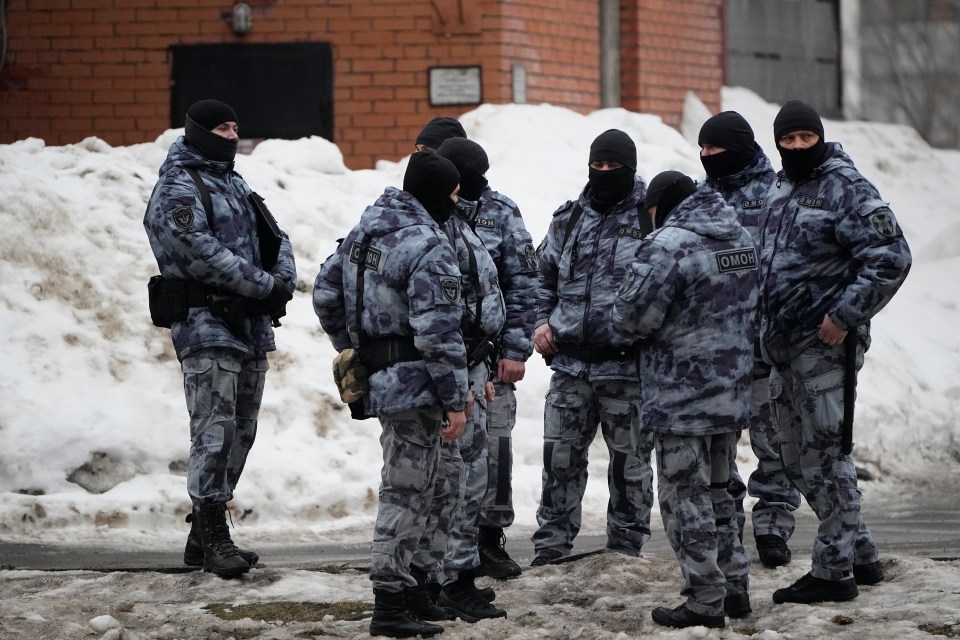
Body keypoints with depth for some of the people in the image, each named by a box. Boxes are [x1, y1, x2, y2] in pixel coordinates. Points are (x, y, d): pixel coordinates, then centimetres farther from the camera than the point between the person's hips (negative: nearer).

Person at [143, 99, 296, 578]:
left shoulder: (234, 183, 19)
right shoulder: (177, 189, -8)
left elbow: (272, 237, 16)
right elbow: (206, 255, -18)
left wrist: (284, 277, -5)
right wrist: (266, 286, -18)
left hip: (251, 326, 9)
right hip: (207, 327, -9)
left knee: (240, 433, 10)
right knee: (215, 433, -12)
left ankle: (205, 535, 16)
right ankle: (212, 538, -9)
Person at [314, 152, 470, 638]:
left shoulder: (366, 229, 9)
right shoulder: (430, 248, -19)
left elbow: (326, 292, 17)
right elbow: (439, 332, -21)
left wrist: (350, 347, 27)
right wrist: (455, 400, -15)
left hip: (375, 376, 9)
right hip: (414, 385, -9)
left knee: (409, 485, 24)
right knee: (407, 492, -4)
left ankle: (396, 577, 32)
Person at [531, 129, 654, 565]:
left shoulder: (650, 219, -4)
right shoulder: (568, 219, 12)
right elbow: (544, 274, 24)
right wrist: (541, 321, 9)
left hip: (627, 366, -4)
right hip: (570, 362, 4)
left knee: (629, 461, 6)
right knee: (559, 457, 5)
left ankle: (626, 549, 16)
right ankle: (551, 548, 13)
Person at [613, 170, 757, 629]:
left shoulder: (669, 244, -18)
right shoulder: (741, 239, 10)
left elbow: (630, 317, -18)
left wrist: (633, 327, 5)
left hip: (682, 397, -8)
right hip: (732, 392, 8)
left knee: (687, 497, 0)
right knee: (717, 490, 20)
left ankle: (705, 600, 2)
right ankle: (734, 587, 23)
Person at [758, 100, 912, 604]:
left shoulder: (847, 189, -11)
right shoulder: (780, 188, 15)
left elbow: (892, 259, -16)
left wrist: (845, 315, -19)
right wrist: (765, 326, 18)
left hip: (826, 345, -9)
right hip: (781, 349, 9)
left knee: (825, 457, -6)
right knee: (799, 462, 13)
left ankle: (833, 571, 0)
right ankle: (860, 555, 23)